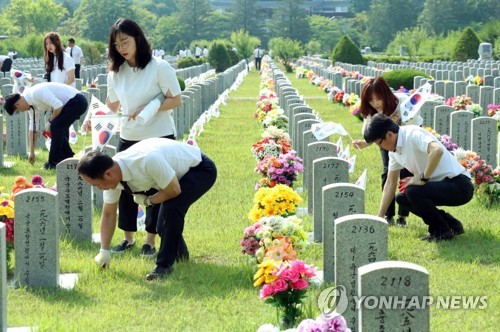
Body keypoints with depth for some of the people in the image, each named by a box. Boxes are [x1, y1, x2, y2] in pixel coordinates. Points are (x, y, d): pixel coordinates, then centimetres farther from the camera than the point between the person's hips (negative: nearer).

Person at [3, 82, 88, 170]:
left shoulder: (36, 93, -22)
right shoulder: (33, 106, 9)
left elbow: (58, 106, -27)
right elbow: (33, 128, 15)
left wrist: (50, 121, -10)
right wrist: (32, 152, 17)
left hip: (77, 102, -10)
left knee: (55, 126, -13)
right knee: (58, 127, 14)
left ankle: (54, 162, -5)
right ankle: (67, 158, 25)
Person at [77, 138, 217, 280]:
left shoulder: (147, 161, -42)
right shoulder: (113, 174, -15)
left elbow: (174, 191, -29)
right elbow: (108, 214, -1)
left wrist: (147, 201, -15)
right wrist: (104, 251, 2)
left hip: (200, 169, -8)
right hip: (179, 172, 8)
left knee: (172, 207, -27)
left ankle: (164, 265, -14)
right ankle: (179, 253, 36)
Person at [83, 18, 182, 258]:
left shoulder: (159, 67, -13)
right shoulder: (116, 72, 2)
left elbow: (176, 100, -11)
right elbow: (112, 105, 8)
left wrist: (149, 109, -23)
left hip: (159, 138, -5)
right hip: (128, 139, 5)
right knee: (125, 187, 9)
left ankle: (150, 241, 14)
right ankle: (128, 238, 23)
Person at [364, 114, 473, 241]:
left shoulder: (412, 134, -19)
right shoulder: (394, 151, 9)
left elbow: (437, 150, -39)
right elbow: (390, 184, 17)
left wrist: (423, 178, -27)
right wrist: (379, 218, 16)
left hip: (459, 186, -10)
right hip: (441, 185, 10)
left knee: (413, 192, -26)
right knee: (402, 198, 9)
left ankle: (442, 231, -7)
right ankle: (451, 224, 13)